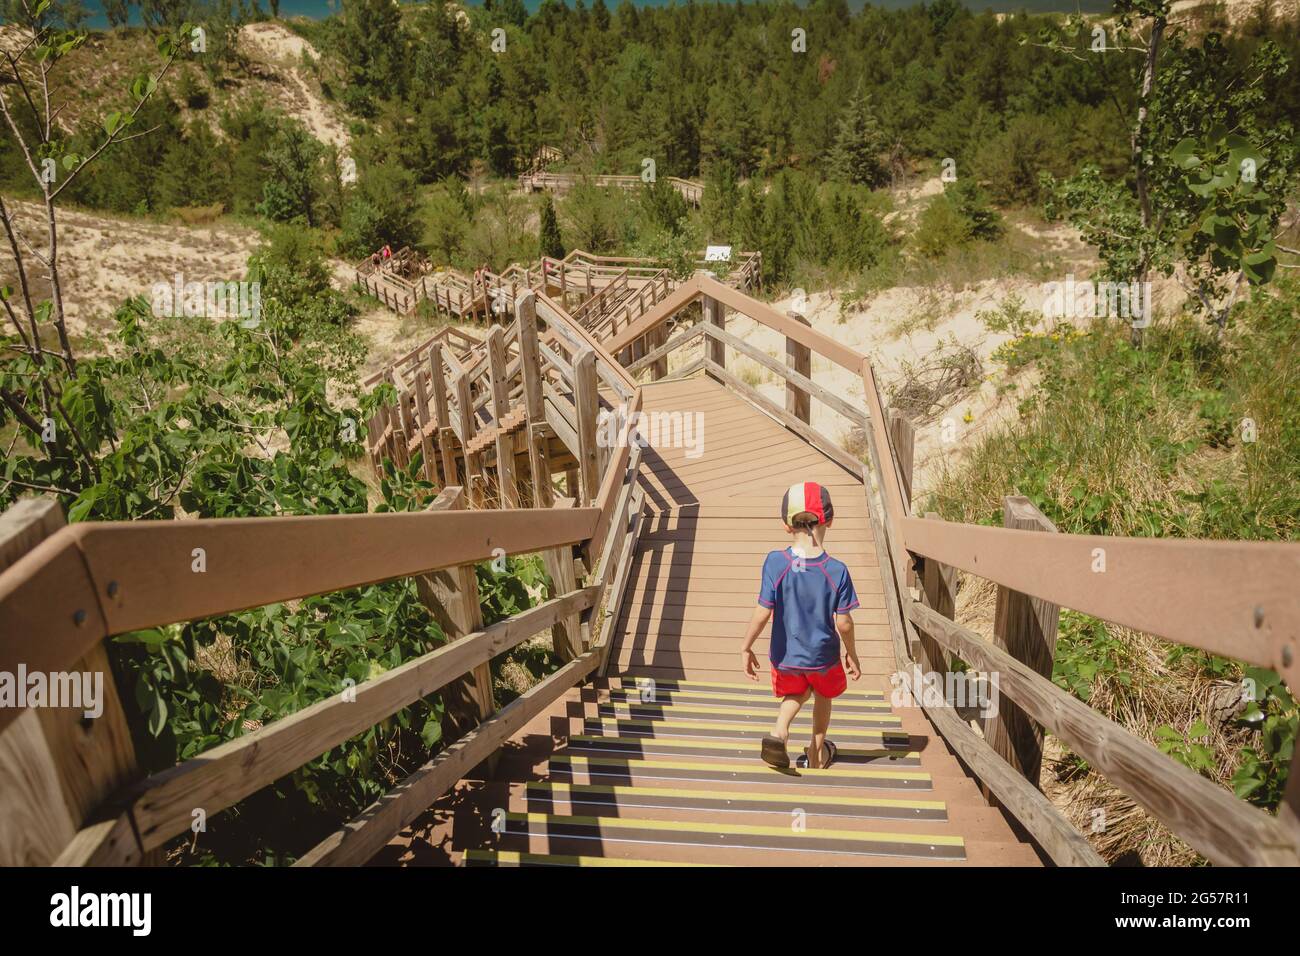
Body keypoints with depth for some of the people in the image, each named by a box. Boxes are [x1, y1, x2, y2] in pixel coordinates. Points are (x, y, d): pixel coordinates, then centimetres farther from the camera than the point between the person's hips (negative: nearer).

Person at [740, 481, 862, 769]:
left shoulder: (775, 563, -21)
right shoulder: (837, 571, -20)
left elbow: (763, 613, -19)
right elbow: (844, 623, -13)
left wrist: (746, 648, -7)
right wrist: (852, 654, 4)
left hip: (785, 656, 1)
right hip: (823, 656, 0)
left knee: (796, 693, 29)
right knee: (823, 697, 29)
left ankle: (779, 732, 2)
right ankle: (816, 754, 43)